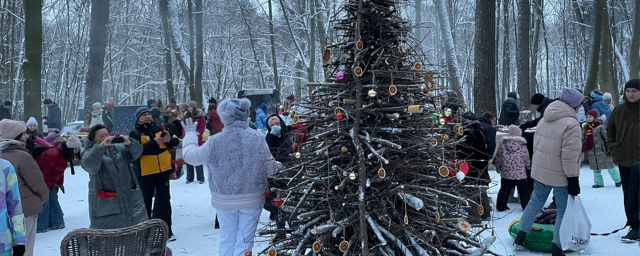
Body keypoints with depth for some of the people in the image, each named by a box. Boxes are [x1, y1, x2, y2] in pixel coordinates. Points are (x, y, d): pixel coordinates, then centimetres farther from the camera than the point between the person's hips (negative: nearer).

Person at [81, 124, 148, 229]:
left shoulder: (119, 148, 11)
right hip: (106, 203, -4)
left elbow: (137, 151, 0)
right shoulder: (90, 152, -2)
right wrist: (101, 146, -32)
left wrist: (129, 143, -21)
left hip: (131, 199, 4)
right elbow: (87, 164, -24)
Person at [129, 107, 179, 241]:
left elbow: (175, 141, 8)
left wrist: (169, 140, -15)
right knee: (146, 201, 10)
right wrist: (153, 143, -27)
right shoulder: (135, 133, -6)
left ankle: (166, 229, 15)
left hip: (163, 170, 3)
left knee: (164, 200, 7)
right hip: (145, 173, -3)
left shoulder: (159, 128, 5)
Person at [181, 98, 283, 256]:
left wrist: (190, 134, 19)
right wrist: (278, 166, 17)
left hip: (224, 200, 1)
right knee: (244, 241, 8)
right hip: (251, 199, -1)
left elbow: (190, 156, 4)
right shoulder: (258, 139, -12)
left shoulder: (214, 142, -12)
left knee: (227, 239, 17)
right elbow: (269, 167, -4)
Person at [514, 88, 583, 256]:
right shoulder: (571, 124, -19)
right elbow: (570, 156, -23)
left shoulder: (545, 119, 6)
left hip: (540, 170, 8)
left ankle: (521, 235, 26)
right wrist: (573, 180, -17)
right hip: (560, 175, -7)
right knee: (564, 211, 6)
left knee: (535, 202, 22)